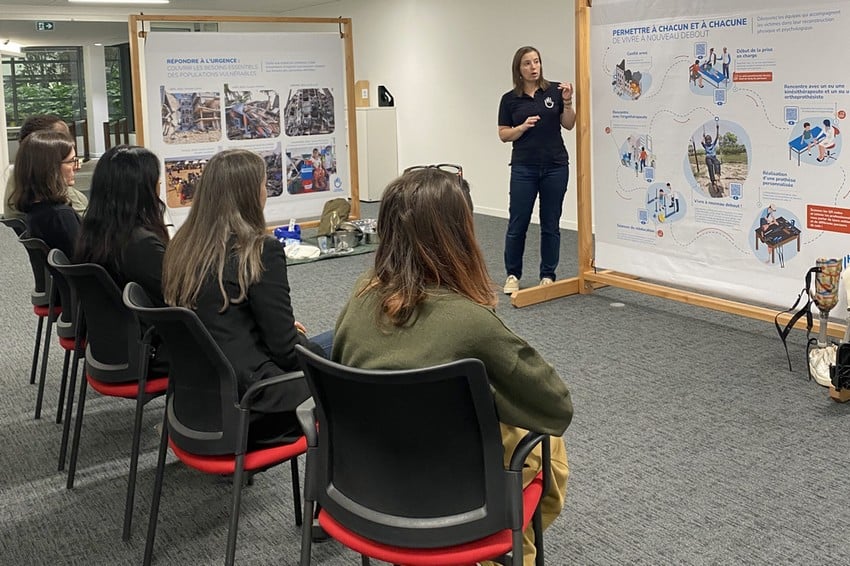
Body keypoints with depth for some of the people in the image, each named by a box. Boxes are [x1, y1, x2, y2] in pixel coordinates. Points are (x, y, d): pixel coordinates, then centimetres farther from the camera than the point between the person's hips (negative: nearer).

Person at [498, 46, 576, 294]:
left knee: (550, 223, 5)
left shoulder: (555, 90, 2)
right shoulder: (509, 99, 1)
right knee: (518, 223, 1)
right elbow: (503, 135, 2)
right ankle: (513, 274, 16)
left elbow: (569, 125, 0)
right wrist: (523, 127, -15)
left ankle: (548, 275, 16)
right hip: (524, 168, 0)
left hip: (555, 166, 1)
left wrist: (567, 101, -15)